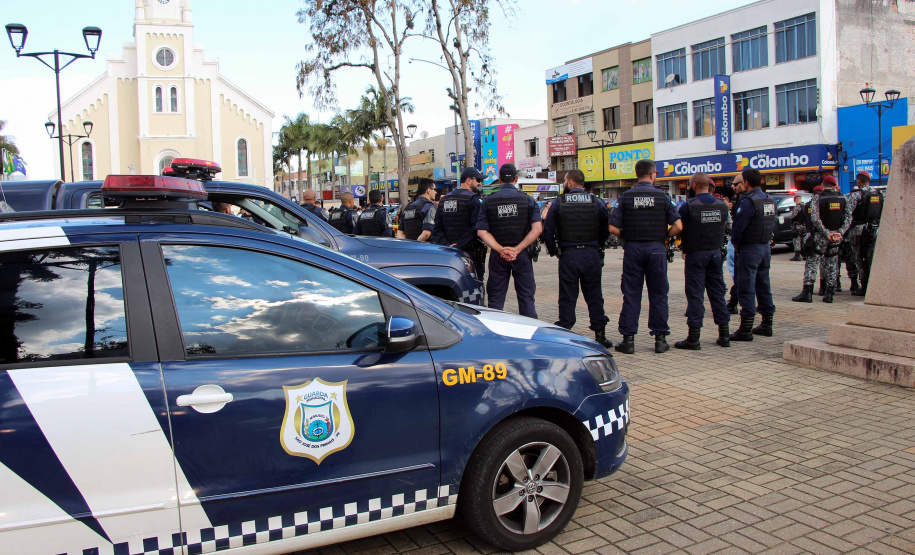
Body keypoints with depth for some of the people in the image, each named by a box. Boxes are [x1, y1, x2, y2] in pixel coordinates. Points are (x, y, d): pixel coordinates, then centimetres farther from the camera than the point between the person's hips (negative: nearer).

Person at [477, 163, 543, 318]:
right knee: (526, 297, 7)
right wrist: (517, 249, -13)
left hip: (497, 255, 1)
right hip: (522, 254, 0)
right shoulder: (528, 200, -1)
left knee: (496, 299, 9)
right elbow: (537, 229, -12)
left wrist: (500, 249, -12)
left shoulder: (488, 201, 0)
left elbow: (482, 231, -8)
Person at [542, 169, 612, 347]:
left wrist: (554, 251, 11)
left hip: (568, 255, -1)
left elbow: (547, 231, -1)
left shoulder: (558, 203, -2)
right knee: (594, 295, 9)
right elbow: (606, 230, 4)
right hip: (592, 255, 1)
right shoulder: (597, 202, 2)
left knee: (567, 297, 4)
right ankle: (600, 334, 11)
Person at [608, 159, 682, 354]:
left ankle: (628, 339, 5)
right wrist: (664, 237, 9)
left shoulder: (626, 197, -1)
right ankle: (660, 338, 11)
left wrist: (626, 237, 10)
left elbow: (613, 228, -7)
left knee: (631, 295, 4)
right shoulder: (662, 196, -2)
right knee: (658, 294, 7)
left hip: (632, 249, 1)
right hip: (656, 249, 0)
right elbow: (678, 226, -8)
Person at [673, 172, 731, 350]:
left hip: (696, 254, -5)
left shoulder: (689, 206, -14)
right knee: (717, 292, 13)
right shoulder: (722, 205, 3)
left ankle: (694, 338, -1)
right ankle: (724, 335, 18)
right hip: (716, 253, 5)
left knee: (695, 295, -2)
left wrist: (684, 249, 6)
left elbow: (679, 229, -9)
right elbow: (724, 226, 11)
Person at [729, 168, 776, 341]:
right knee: (763, 287, 16)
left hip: (750, 249, -9)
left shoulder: (748, 202, -17)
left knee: (746, 289, -6)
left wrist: (736, 243, -3)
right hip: (766, 247, 9)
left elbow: (738, 227, -18)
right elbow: (773, 225, 16)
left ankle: (745, 329, -5)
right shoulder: (770, 200, 11)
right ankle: (767, 325, 23)